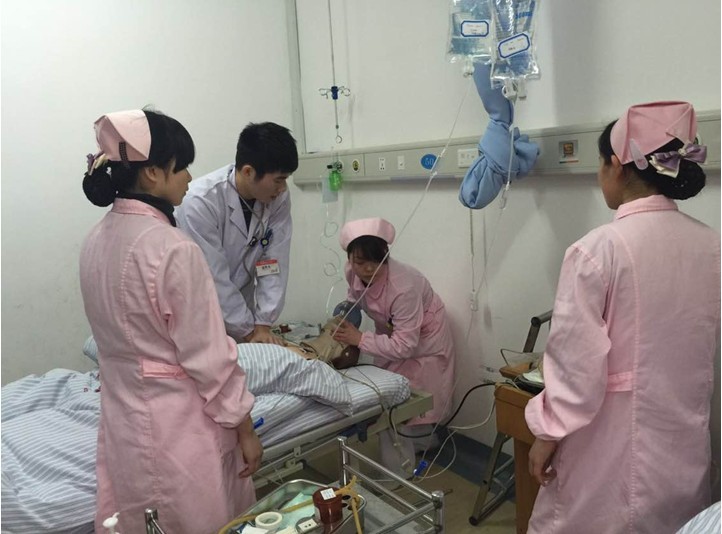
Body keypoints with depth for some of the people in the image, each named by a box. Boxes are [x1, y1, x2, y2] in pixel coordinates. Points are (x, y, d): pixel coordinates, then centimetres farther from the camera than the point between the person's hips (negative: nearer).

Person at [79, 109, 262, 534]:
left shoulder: (97, 241, 1)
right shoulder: (173, 249, -24)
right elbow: (209, 357, -20)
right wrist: (245, 429, -9)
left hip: (123, 416, 8)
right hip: (176, 423, -7)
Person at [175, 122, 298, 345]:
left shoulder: (279, 198, -12)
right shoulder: (200, 202, -27)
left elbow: (275, 263, -11)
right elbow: (213, 279, -23)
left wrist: (263, 324, -14)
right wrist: (249, 330, -16)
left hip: (238, 305, 4)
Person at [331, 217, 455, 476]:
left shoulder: (404, 287, -39)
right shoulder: (354, 271, -20)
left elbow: (404, 346, -36)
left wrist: (359, 339, -36)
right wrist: (347, 307, -14)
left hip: (421, 341, -6)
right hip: (391, 334, 7)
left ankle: (398, 478, 17)